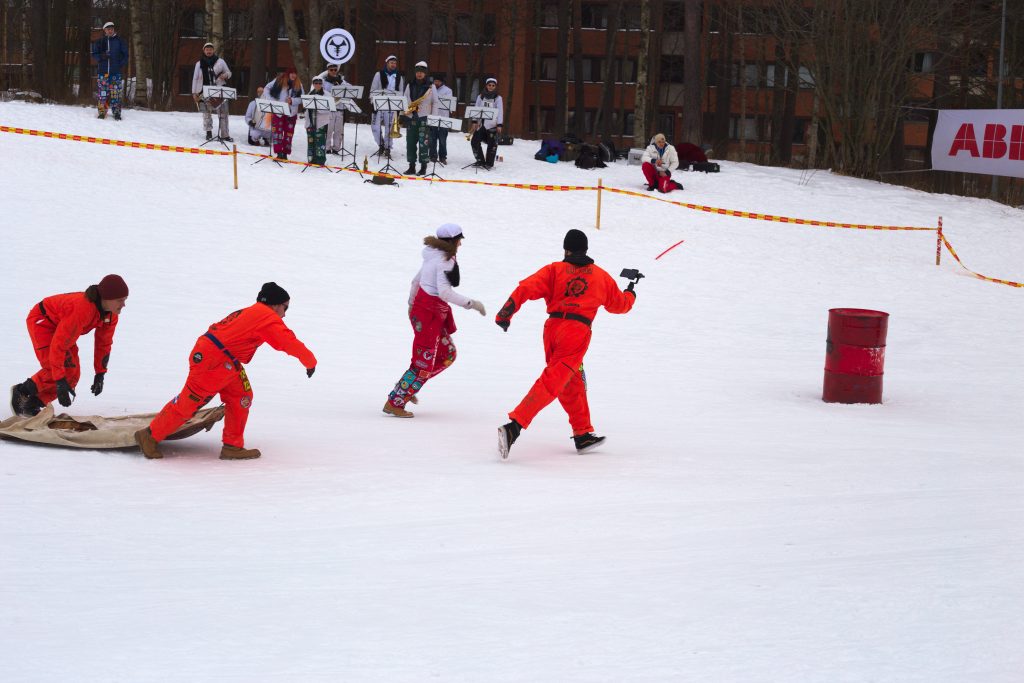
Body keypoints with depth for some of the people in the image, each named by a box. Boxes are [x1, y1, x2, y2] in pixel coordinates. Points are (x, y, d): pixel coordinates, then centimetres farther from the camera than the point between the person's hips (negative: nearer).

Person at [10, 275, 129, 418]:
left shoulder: (111, 314, -15)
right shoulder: (82, 309, -40)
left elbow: (104, 343, 2)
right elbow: (58, 345, -38)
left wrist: (100, 374, 2)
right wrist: (60, 381, -37)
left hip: (59, 324, 9)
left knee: (73, 374, 0)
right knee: (66, 369, -21)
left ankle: (32, 405, 6)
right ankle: (22, 391, -6)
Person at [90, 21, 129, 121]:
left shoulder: (120, 41, 7)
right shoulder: (100, 42, 9)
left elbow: (125, 55, 11)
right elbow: (93, 54, 11)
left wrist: (122, 64, -3)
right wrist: (101, 57, -8)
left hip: (116, 72, -1)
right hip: (102, 71, 1)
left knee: (116, 93, -4)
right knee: (102, 94, -3)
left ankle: (117, 112, 0)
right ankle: (102, 112, 5)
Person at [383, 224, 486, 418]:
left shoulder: (434, 256, 11)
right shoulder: (445, 261, -17)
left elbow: (416, 280, 22)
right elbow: (445, 292, -26)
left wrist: (412, 303, 36)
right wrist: (471, 303, -22)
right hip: (430, 313, -10)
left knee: (448, 354, 17)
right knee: (424, 363, -4)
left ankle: (406, 386, 21)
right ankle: (394, 403, 2)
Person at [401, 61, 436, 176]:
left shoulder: (431, 86, 3)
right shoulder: (410, 86, 13)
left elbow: (435, 103, 3)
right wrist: (408, 106, -5)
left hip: (424, 118, -4)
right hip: (411, 118, 4)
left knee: (423, 143, -9)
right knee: (410, 142, 3)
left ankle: (423, 167, -6)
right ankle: (411, 166, 10)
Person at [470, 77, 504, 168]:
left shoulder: (498, 98, 2)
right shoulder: (480, 97, 11)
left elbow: (500, 112, -5)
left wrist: (499, 125, -14)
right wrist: (475, 121, -2)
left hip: (492, 125, -3)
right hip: (481, 124, 3)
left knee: (492, 145, -3)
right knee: (475, 142, -2)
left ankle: (489, 163, 6)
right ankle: (480, 161, 10)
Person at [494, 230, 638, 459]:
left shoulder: (555, 270, 11)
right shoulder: (601, 276, 15)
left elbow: (527, 288, -5)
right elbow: (619, 304, 30)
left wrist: (506, 312, -8)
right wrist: (630, 295, 52)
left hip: (552, 328, 3)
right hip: (577, 331, -3)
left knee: (572, 383, 20)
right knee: (552, 383, -14)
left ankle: (583, 435, 29)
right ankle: (514, 426, -31)